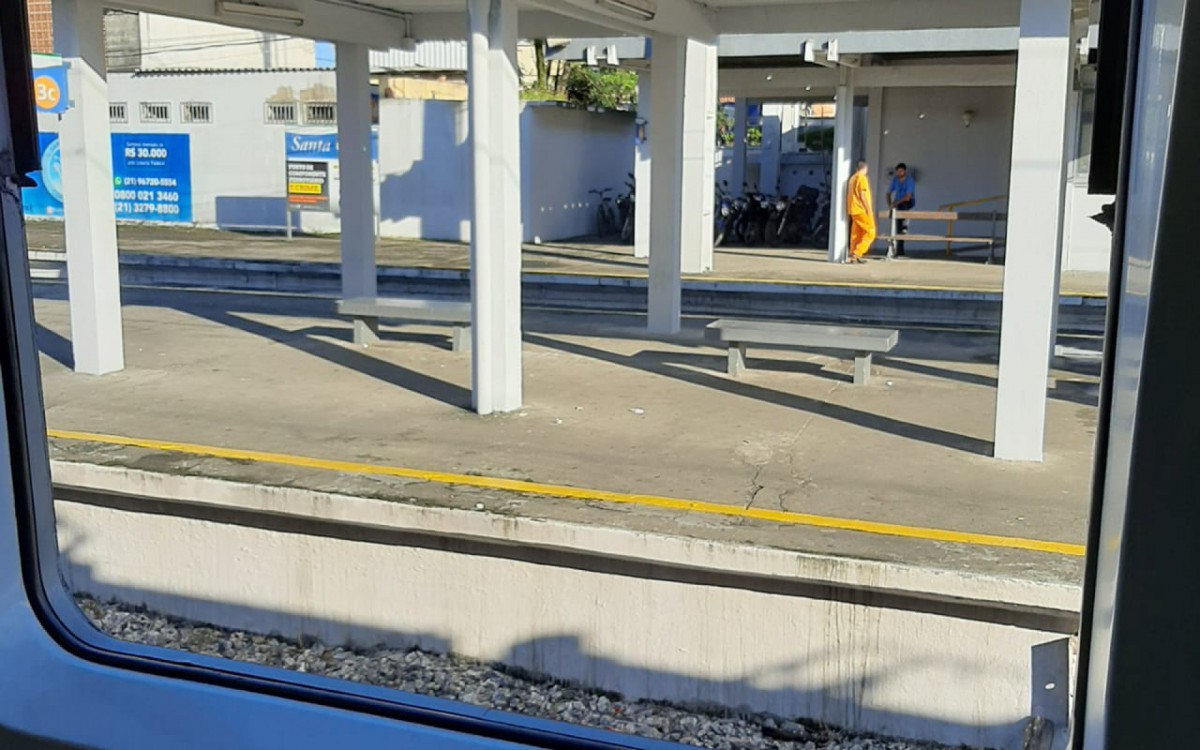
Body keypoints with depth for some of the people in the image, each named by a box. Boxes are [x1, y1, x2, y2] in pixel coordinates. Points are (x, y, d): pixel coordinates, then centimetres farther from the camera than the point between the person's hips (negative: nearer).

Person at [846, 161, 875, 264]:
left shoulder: (853, 178, 16)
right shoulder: (862, 178, -11)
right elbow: (862, 196, -16)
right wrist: (868, 210, -14)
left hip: (854, 210, 9)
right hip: (862, 210, -9)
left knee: (856, 234, 10)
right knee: (870, 233, -5)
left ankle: (853, 257, 7)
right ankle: (856, 254, -16)